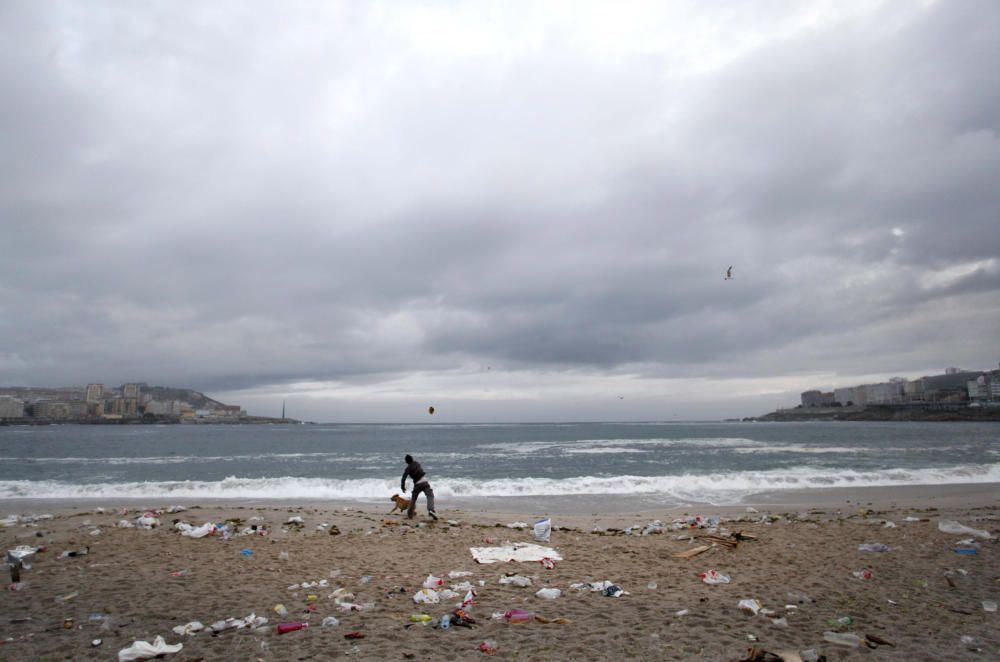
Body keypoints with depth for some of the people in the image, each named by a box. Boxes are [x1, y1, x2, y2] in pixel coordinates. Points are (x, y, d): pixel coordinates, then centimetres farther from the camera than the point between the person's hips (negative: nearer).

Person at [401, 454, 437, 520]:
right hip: (424, 482, 0)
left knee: (413, 499, 18)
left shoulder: (408, 468, 2)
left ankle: (410, 514, 24)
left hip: (417, 484, 0)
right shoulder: (417, 463, 11)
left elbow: (403, 478, -7)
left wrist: (403, 487, 3)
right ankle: (431, 510, -33)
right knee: (430, 496, -9)